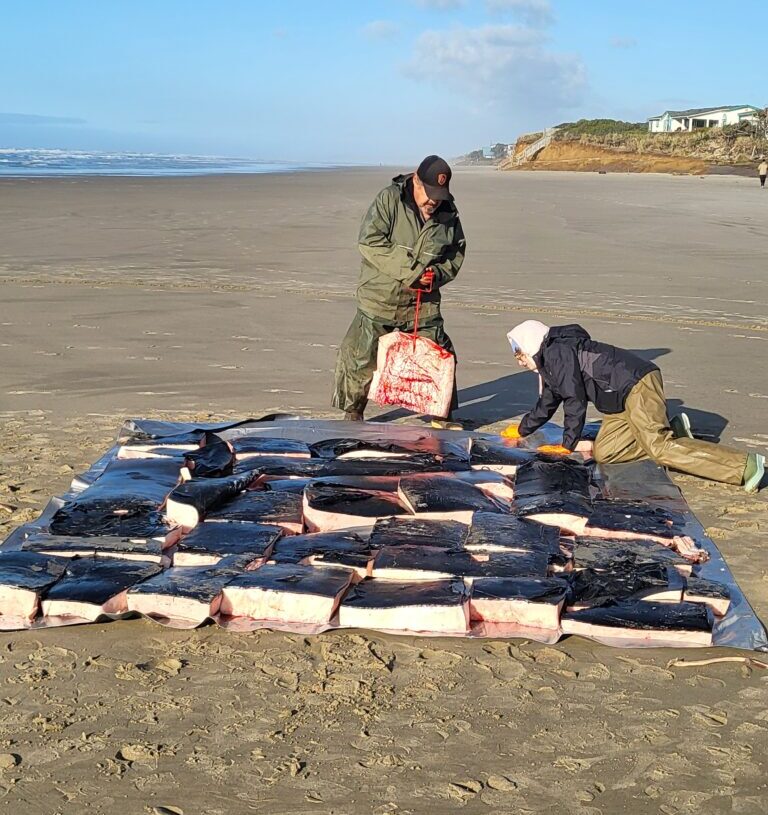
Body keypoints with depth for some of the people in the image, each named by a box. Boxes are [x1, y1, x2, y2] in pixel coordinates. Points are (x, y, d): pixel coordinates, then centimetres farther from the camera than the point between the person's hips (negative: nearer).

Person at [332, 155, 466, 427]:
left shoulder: (449, 213, 1)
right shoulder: (389, 200, -13)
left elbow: (457, 253, 13)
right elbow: (369, 242, -19)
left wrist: (438, 273, -9)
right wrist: (408, 272, -22)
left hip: (423, 304, 3)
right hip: (379, 299, -3)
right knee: (360, 357, 0)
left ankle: (443, 416, 23)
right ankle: (352, 412, 21)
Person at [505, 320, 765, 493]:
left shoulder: (558, 352, -8)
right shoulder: (548, 365, 23)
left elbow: (575, 401, -12)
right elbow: (546, 406, 38)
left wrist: (568, 445, -3)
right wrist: (521, 431, 48)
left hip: (636, 383, -10)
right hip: (622, 401, 10)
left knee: (659, 447, -24)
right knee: (602, 453, 1)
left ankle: (745, 465, -29)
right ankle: (673, 430, 4)